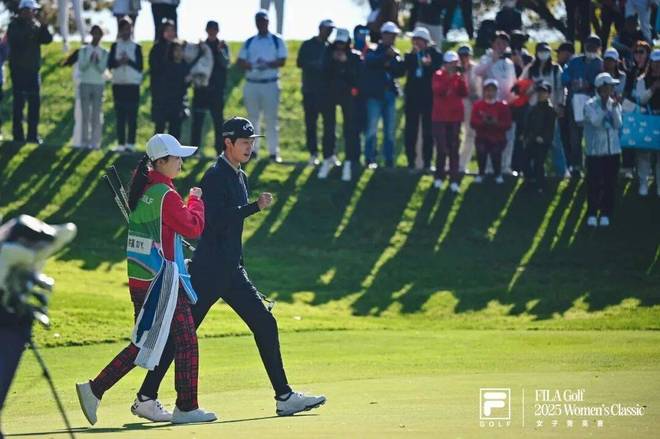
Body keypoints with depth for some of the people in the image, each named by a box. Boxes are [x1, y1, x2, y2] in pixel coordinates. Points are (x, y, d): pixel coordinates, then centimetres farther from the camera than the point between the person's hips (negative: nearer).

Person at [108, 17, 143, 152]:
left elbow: (140, 67, -1)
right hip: (118, 84, 1)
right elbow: (110, 64, 1)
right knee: (120, 116, 0)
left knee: (132, 116, -5)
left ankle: (130, 143, -7)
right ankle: (120, 143, 1)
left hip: (133, 85, -1)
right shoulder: (115, 46, 10)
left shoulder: (136, 47, 6)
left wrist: (129, 61, -16)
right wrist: (119, 62, -17)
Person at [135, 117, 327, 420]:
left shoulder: (240, 177, 16)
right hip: (210, 269, -9)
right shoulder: (216, 176, -12)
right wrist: (255, 207, -24)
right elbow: (215, 221, -23)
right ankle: (146, 397, -1)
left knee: (265, 324, 5)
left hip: (232, 270, 9)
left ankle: (284, 397, 6)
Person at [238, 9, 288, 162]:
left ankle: (274, 152, -2)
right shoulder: (249, 42, 12)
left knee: (272, 119, -4)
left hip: (270, 84, -3)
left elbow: (282, 61, -6)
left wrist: (267, 64, -22)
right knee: (252, 118, 6)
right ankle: (253, 150, 12)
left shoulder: (277, 41, 4)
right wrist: (252, 66, -16)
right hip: (251, 84, 3)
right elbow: (240, 62, 5)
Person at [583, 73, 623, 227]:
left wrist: (614, 108, -16)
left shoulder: (614, 104, 5)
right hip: (595, 150, -3)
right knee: (594, 183, -3)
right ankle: (592, 214, 8)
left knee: (610, 184, 4)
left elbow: (618, 124, -5)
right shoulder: (590, 105, -5)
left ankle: (605, 214, 12)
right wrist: (604, 105, -21)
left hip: (612, 150, 3)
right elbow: (595, 121, -19)